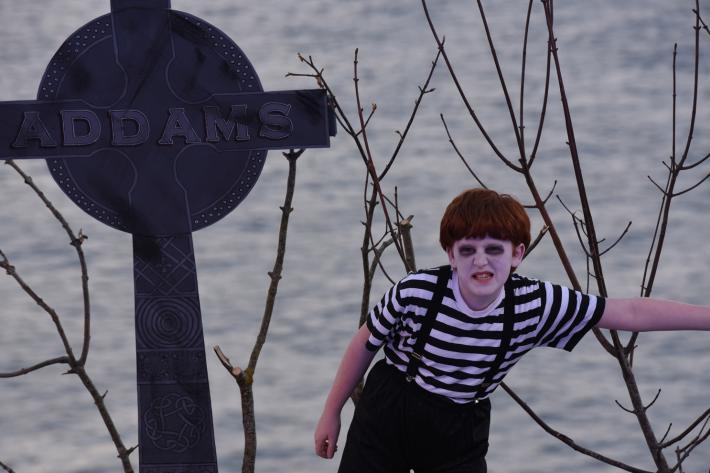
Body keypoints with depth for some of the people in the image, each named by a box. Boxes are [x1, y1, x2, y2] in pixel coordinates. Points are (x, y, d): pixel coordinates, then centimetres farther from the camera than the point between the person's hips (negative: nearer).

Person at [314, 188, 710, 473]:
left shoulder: (535, 306, -19)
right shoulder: (416, 293, -23)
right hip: (387, 413, -1)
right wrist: (331, 414, 3)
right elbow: (366, 343, -6)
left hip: (459, 434, 2)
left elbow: (630, 313, -17)